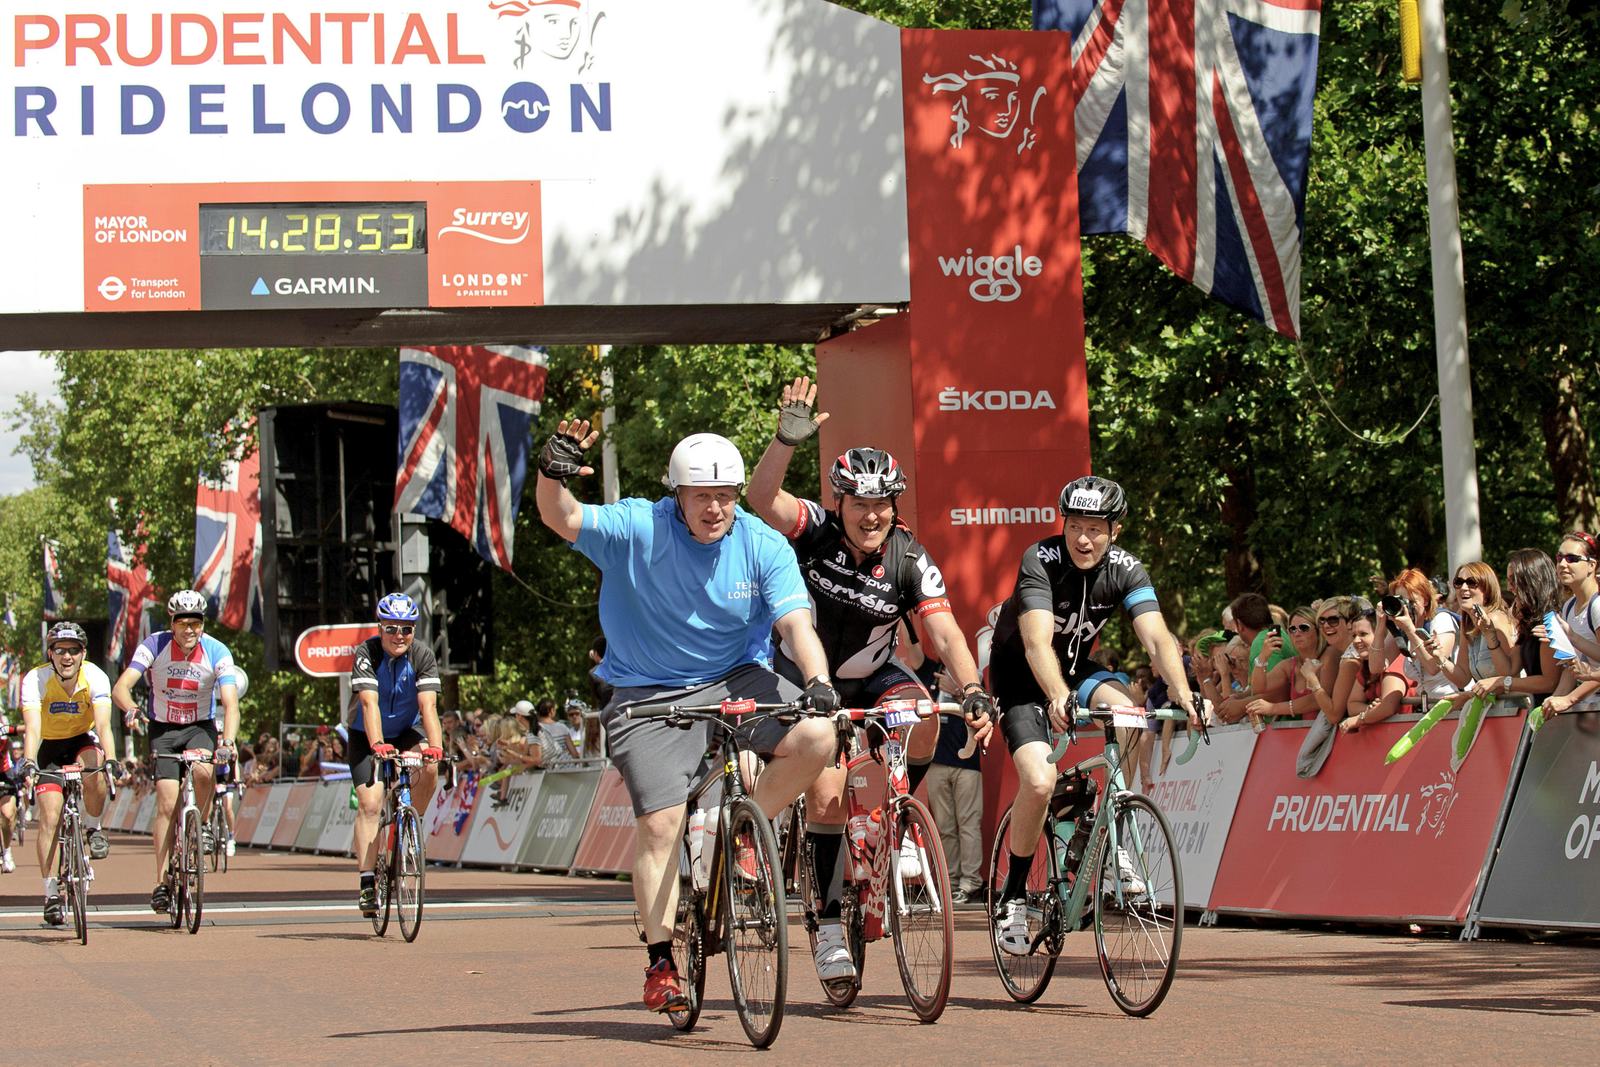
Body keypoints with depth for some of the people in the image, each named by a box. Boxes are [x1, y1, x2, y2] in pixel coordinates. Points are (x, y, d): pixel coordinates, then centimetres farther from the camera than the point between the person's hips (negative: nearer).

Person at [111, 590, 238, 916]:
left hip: (201, 726, 0)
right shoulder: (154, 646, -18)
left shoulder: (217, 653, -17)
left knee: (203, 771, -33)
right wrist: (130, 709, -49)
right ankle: (161, 883, -5)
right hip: (163, 729, 0)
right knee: (167, 804, -11)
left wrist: (228, 741, -43)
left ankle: (201, 825, -4)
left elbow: (231, 704, -25)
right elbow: (121, 687, -27)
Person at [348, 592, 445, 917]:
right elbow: (369, 703, -33)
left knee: (428, 769, -29)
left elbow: (428, 706, -26)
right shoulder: (367, 653, -21)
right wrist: (377, 744, -48)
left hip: (405, 732, 2)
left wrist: (435, 745, -42)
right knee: (370, 803, -17)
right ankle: (367, 882, -16)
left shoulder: (423, 656, -16)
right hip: (367, 736, -2)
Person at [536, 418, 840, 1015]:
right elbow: (562, 520, -26)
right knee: (660, 821, -14)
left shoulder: (763, 546, -8)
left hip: (736, 681, 2)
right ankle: (660, 960, -1)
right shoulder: (639, 530, -13)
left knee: (816, 736, -23)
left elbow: (795, 622, -16)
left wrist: (817, 680, -36)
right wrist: (552, 475, -49)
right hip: (650, 695, -2)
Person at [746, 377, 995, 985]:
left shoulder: (911, 563, -16)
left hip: (870, 675, 2)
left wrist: (972, 690, -41)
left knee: (921, 716, -30)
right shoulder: (814, 532, -18)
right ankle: (828, 924, -6)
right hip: (804, 677, -2)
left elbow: (945, 634, -24)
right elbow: (763, 497, -36)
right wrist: (788, 438, -51)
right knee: (828, 792, -17)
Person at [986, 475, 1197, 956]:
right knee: (1039, 781, -25)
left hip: (1077, 670, 4)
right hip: (1022, 681, -4)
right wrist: (1059, 699, -57)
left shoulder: (1125, 570, -14)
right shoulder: (1041, 560, -26)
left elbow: (1158, 639, -26)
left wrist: (1184, 697, -45)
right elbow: (1037, 643, -39)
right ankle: (1013, 895, -3)